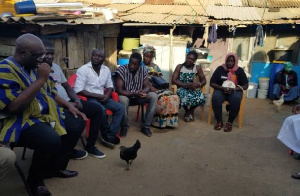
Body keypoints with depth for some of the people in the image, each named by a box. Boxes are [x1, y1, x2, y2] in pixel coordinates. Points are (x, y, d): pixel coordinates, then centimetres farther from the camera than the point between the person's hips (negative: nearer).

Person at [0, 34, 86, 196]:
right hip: (20, 121, -9)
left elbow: (50, 91, 21)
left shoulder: (34, 66, 10)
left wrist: (68, 105, 10)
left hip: (45, 115, 10)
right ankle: (35, 180, -4)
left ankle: (56, 167, 16)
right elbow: (13, 106, -30)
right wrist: (40, 79, -26)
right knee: (52, 139, -34)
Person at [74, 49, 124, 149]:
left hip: (102, 97, 7)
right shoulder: (83, 69, -11)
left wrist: (107, 95, -7)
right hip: (88, 98, -6)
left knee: (120, 108, -13)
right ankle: (106, 135, -9)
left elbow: (110, 86, 16)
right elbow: (78, 91, -17)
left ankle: (110, 136, -12)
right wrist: (98, 95, -18)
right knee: (101, 110, -34)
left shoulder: (106, 70, 7)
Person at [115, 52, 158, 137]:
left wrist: (143, 92, -30)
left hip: (138, 97, 4)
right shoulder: (121, 70, -19)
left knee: (154, 96, -20)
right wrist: (134, 93, -35)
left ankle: (145, 126, -13)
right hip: (126, 96, -4)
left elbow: (147, 86, -5)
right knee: (123, 100, -38)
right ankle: (124, 127, -13)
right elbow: (119, 90, -22)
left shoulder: (143, 70, -6)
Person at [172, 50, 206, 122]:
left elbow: (204, 80, 5)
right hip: (182, 88, -2)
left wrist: (198, 84, -19)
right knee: (185, 99, -38)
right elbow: (173, 80, -8)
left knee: (201, 99, -31)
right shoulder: (179, 67, 0)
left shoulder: (197, 68, 5)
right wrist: (185, 85, -21)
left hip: (193, 89, 2)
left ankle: (190, 111, 5)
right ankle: (187, 111, 1)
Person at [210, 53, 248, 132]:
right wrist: (222, 88, -18)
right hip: (221, 90, 0)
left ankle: (229, 122, -21)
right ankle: (219, 121, -19)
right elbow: (212, 83, -1)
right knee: (215, 98, -34)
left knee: (236, 99, -35)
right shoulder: (220, 69, 1)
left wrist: (234, 89, -18)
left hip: (235, 91, 0)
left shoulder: (240, 70, 1)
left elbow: (245, 85, -1)